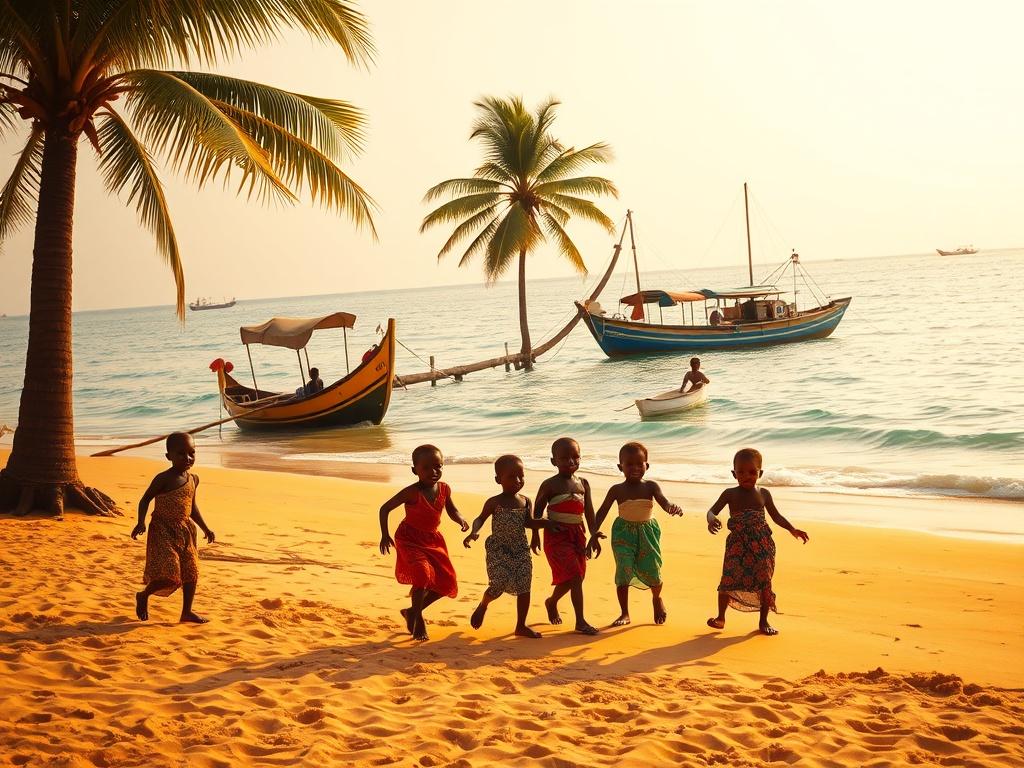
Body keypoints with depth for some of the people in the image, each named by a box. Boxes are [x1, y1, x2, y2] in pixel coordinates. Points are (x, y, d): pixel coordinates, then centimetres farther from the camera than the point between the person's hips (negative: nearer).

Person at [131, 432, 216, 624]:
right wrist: (141, 523, -21)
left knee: (191, 572, 8)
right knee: (168, 575, -13)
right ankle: (143, 596, 15)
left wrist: (205, 528, 19)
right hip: (163, 531, -7)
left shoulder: (193, 479, 8)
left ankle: (187, 612, 21)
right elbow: (145, 499, -7)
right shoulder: (164, 479, -12)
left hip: (185, 531, 7)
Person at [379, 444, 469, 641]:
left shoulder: (444, 489, -4)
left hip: (432, 539, 6)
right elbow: (385, 508, -14)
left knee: (446, 582, 6)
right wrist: (385, 535, -20)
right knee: (423, 573, -26)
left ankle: (412, 612, 24)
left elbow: (451, 510, 13)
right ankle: (417, 620, -8)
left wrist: (461, 521, -9)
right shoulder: (412, 492, -20)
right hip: (410, 539, -6)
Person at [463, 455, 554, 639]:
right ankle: (483, 606, 20)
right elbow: (480, 519, -4)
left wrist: (548, 522, -8)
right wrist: (473, 533, -23)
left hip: (521, 551, 4)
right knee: (498, 586, -13)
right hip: (498, 551, -4)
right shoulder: (494, 503, -6)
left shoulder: (526, 502, 5)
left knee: (524, 587, 0)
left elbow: (529, 523, 6)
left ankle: (521, 626, 11)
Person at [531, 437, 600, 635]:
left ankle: (552, 602, 43)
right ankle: (580, 621, -10)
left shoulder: (583, 484, 8)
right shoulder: (550, 485, -7)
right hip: (556, 535, -6)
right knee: (575, 576, -15)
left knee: (571, 578, 13)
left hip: (577, 534, 6)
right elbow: (537, 511, -1)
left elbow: (589, 512, 13)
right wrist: (535, 536, -3)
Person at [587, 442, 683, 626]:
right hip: (624, 532, -1)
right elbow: (602, 511, -2)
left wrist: (672, 508, -40)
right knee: (624, 570, -9)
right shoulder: (617, 490, -3)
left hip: (647, 532, 1)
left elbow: (664, 502, -15)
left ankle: (657, 599, 37)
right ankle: (625, 614, 4)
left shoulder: (650, 486, -1)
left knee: (652, 571, 1)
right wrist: (594, 532, -15)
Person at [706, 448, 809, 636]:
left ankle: (764, 621, 14)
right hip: (737, 545, -2)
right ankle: (721, 617, 10)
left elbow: (776, 516, 17)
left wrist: (793, 530, 6)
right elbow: (712, 511, -4)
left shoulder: (763, 494, 8)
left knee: (764, 583, 1)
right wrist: (711, 520, -27)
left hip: (761, 545, 2)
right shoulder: (730, 494, 2)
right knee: (729, 581, -6)